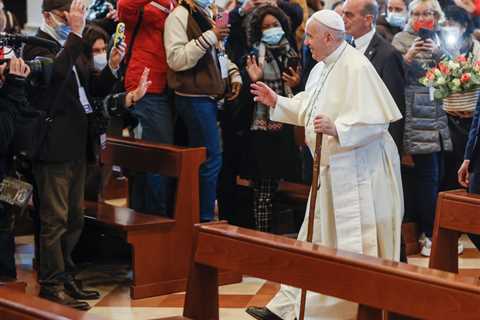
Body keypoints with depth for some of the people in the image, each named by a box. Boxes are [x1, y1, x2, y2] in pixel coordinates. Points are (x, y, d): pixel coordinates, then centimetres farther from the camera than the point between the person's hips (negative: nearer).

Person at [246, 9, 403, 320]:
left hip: (358, 171, -9)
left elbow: (376, 119, -25)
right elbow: (309, 111, 21)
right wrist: (277, 102, 11)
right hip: (331, 169, 9)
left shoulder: (357, 67, -18)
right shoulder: (321, 69, 11)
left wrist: (337, 129, -34)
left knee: (355, 248, -2)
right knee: (315, 241, 14)